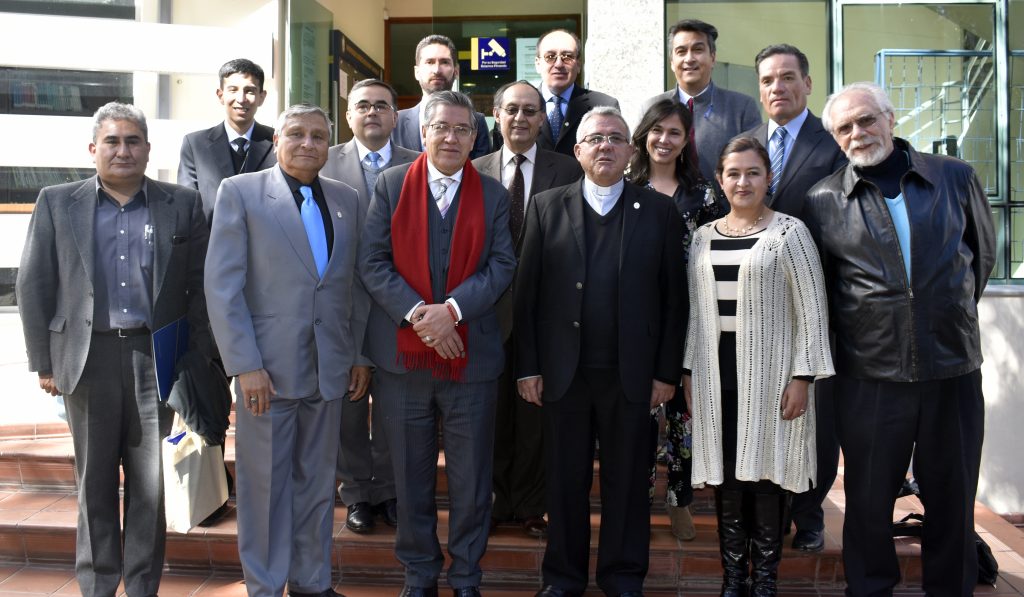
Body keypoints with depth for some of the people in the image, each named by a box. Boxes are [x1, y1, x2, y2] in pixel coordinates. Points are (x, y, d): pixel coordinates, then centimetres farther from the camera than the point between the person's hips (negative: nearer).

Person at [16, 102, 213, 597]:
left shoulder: (182, 205, 5)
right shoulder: (57, 203, 6)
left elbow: (200, 286, 4)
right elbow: (34, 286, 6)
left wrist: (200, 359, 0)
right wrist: (44, 362, 2)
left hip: (157, 357, 0)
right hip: (89, 357, 1)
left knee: (150, 482, 7)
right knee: (95, 481, 12)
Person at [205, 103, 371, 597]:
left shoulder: (346, 199, 10)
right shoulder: (240, 191, -2)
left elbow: (357, 283, 12)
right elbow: (222, 285, -8)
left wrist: (360, 355, 7)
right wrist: (245, 365, -14)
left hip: (329, 367, 4)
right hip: (267, 366, -4)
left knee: (317, 482, 13)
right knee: (265, 483, 7)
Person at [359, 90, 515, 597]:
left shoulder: (493, 195, 5)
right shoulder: (391, 185, 3)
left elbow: (501, 266, -3)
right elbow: (372, 262, -3)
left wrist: (451, 309, -17)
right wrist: (416, 315, -15)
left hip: (472, 354, 0)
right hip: (402, 352, 0)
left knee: (471, 477, 9)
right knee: (411, 476, 12)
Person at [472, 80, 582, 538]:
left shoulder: (568, 170, 2)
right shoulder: (474, 172, 6)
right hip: (490, 308, 1)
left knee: (536, 412, 8)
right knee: (492, 411, 10)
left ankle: (530, 506, 22)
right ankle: (495, 502, 26)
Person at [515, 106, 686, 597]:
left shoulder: (660, 212, 3)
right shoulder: (546, 207, 4)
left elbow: (673, 297, 2)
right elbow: (527, 292, 1)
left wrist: (666, 372, -2)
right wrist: (528, 367, -3)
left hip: (631, 373, 0)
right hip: (562, 372, 1)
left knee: (627, 482, 11)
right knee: (565, 481, 11)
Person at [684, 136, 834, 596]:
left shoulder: (789, 232, -2)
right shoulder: (703, 236, 10)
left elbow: (811, 310, -5)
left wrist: (802, 377, -11)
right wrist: (689, 370, 10)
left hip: (769, 370, -3)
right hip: (717, 371, 4)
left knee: (765, 472, 3)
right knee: (725, 475, 8)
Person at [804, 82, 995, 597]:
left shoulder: (955, 178, 4)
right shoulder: (823, 201, -1)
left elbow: (983, 253, 16)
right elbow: (816, 288, 8)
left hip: (954, 367, 1)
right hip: (869, 375, -1)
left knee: (952, 498, 12)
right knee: (868, 498, 10)